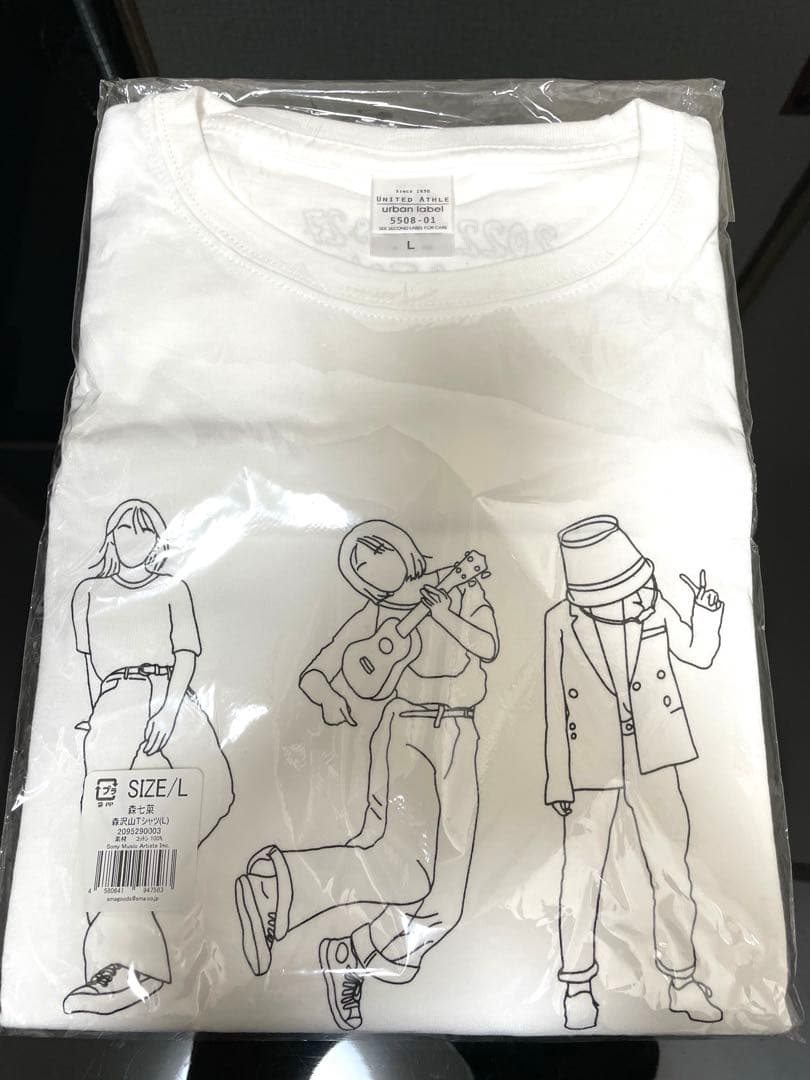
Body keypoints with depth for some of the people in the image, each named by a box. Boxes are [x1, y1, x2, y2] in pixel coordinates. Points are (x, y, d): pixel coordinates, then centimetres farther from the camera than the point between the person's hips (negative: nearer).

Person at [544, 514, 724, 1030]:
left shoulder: (653, 604, -9)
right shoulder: (561, 621, -14)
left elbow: (700, 654, 5)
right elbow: (557, 707, -7)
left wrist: (706, 612, -14)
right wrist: (559, 782, -2)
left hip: (653, 759, 2)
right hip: (592, 767, -2)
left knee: (673, 872, 14)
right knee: (582, 877, 8)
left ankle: (683, 980, 34)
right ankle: (579, 986, 29)